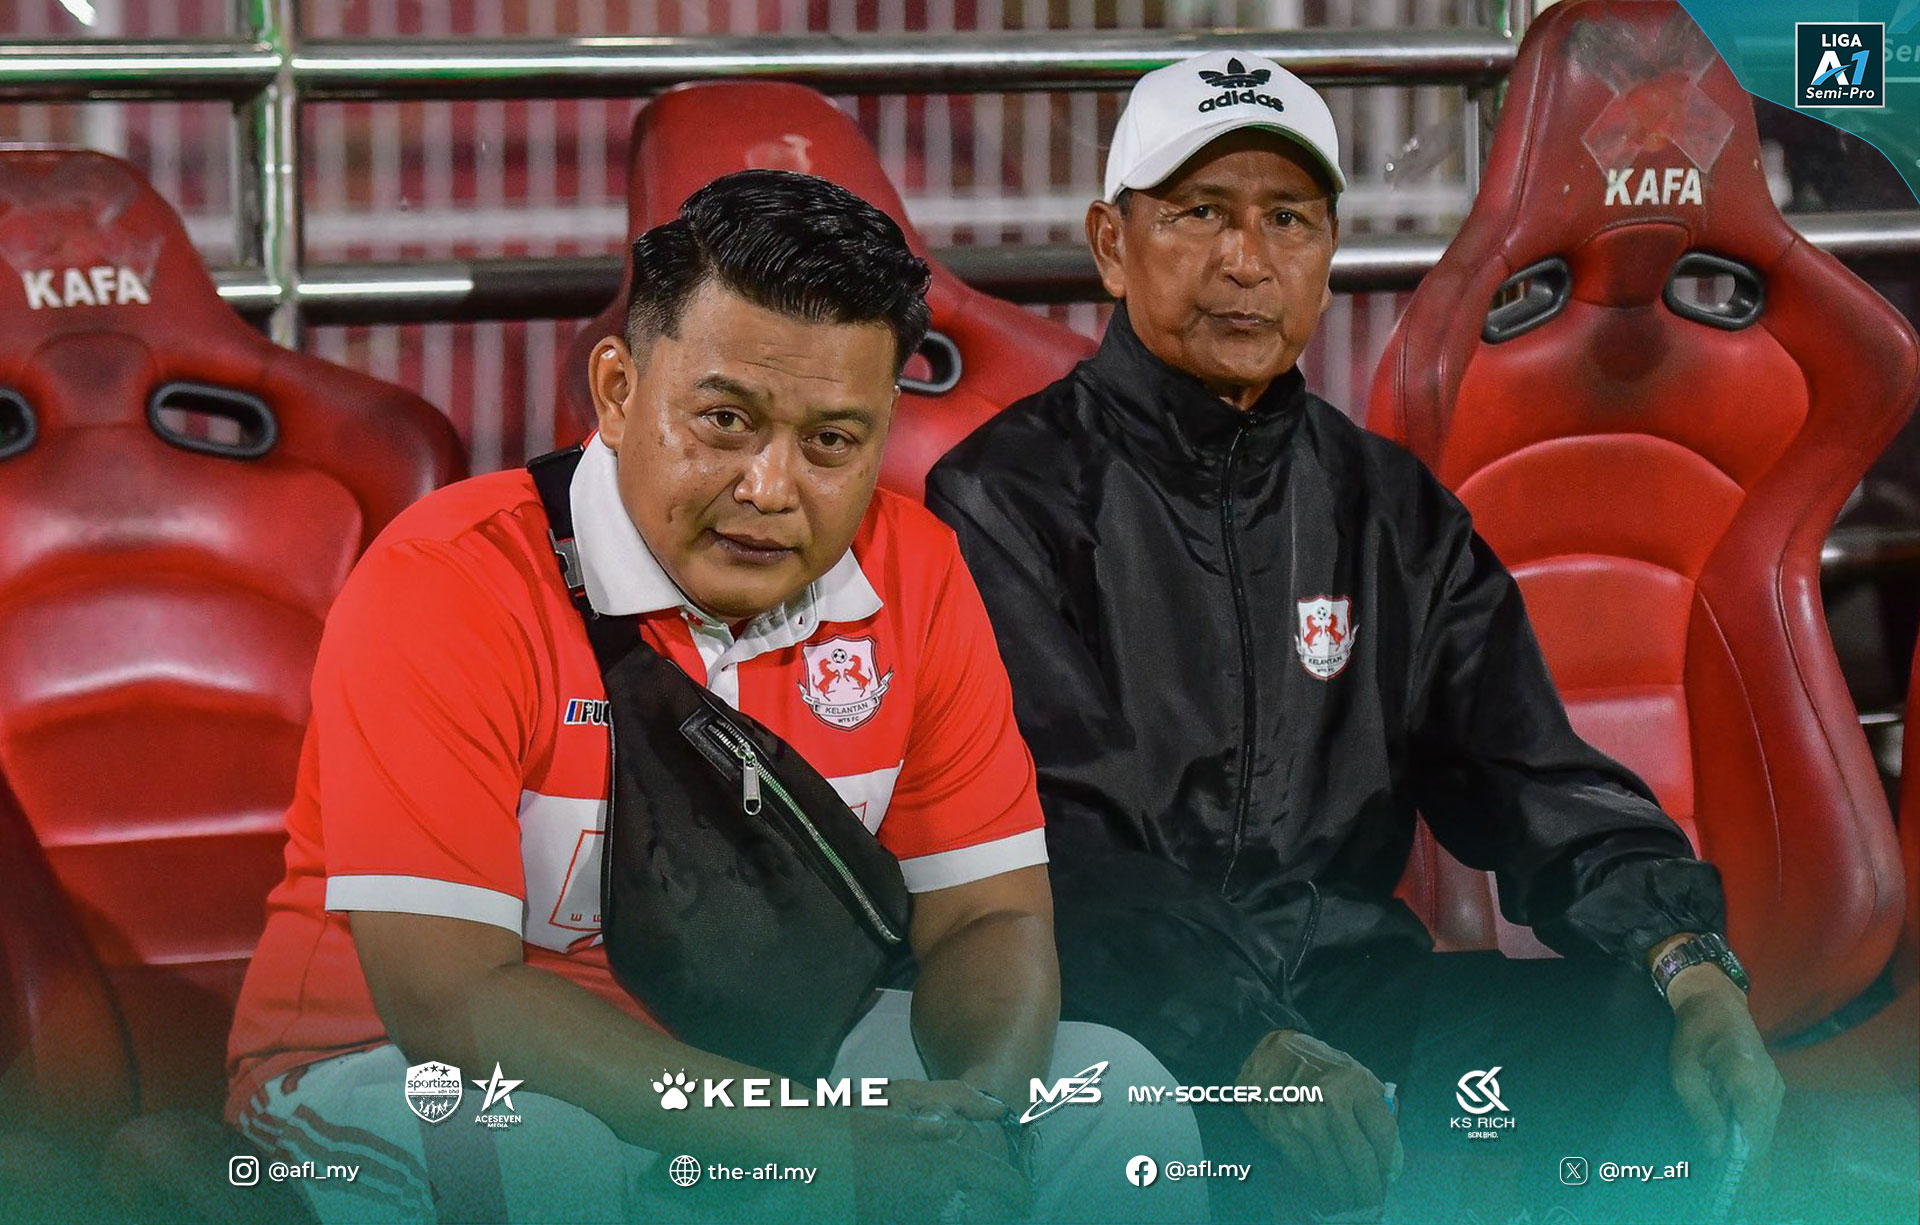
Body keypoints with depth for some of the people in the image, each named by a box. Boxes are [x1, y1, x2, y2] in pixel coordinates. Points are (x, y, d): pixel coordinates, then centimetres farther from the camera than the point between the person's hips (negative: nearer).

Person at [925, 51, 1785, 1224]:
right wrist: (1250, 1051, -28)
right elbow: (1052, 842, -14)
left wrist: (1689, 960, -13)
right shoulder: (1009, 499, -2)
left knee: (1647, 1034, -16)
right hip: (1130, 1030, -5)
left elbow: (1534, 781, 8)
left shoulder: (1397, 513, 16)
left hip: (1352, 986, 6)